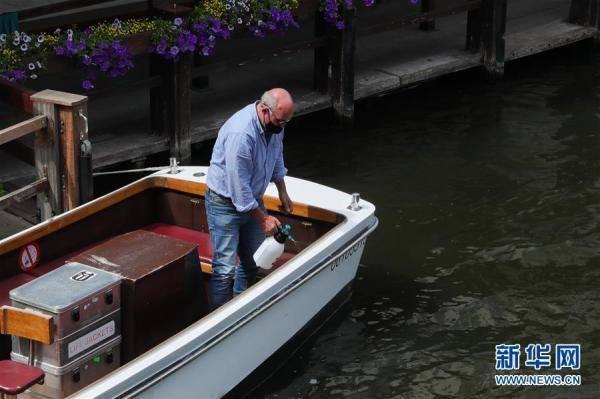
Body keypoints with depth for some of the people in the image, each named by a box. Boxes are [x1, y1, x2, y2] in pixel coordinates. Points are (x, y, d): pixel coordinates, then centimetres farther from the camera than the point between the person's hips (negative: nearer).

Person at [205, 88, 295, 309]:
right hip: (226, 203, -8)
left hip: (252, 199, 8)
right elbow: (238, 186, -29)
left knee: (252, 262, 14)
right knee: (225, 269, -9)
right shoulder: (241, 133, -33)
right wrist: (263, 218, -20)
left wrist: (282, 192, 20)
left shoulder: (274, 124, -6)